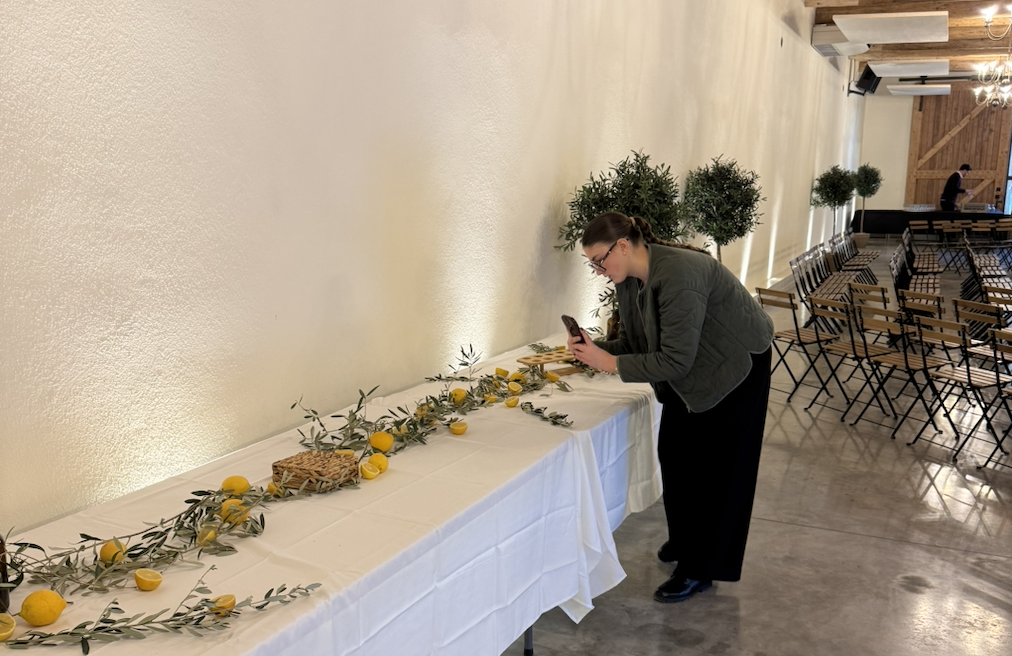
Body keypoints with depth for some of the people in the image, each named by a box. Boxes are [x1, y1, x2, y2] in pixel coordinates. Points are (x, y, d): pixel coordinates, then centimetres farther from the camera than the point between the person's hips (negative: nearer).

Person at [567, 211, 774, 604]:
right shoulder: (629, 280, -7)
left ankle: (699, 570, 9)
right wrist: (594, 349, -17)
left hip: (732, 368, -9)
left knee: (710, 466, -3)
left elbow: (676, 360, -33)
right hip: (691, 370, 9)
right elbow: (633, 343, 1)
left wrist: (611, 363, -31)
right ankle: (683, 541, 33)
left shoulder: (678, 274, -34)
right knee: (672, 453, 13)